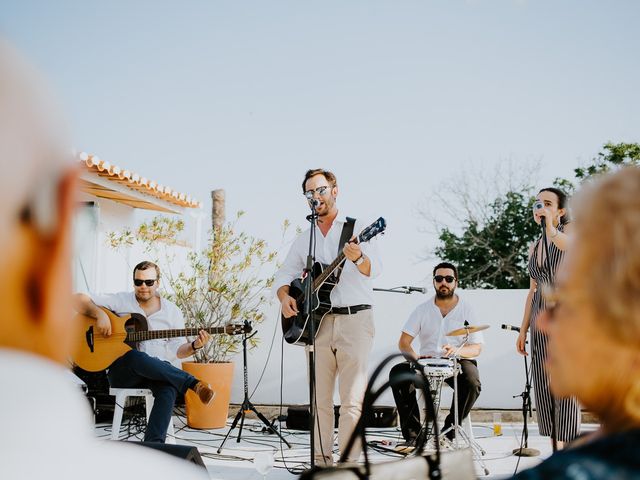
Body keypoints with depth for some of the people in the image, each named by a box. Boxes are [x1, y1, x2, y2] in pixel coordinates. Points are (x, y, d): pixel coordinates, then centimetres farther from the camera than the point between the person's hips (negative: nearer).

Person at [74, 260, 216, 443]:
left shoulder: (172, 311, 11)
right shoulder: (120, 301, 5)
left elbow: (175, 351, 10)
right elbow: (78, 299, 1)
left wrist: (194, 346, -11)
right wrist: (100, 314, -16)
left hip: (160, 371, 2)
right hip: (121, 371, -2)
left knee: (169, 389, -36)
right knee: (135, 356, -39)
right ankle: (194, 384, -37)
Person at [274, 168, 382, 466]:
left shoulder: (357, 228, 2)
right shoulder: (304, 239, 18)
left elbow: (374, 270, -11)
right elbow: (284, 274, 18)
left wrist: (357, 258, -35)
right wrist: (285, 296, -5)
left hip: (355, 319, -5)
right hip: (316, 321, 5)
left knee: (352, 401, -9)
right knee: (319, 399, 6)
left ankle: (348, 465, -7)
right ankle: (321, 461, 14)